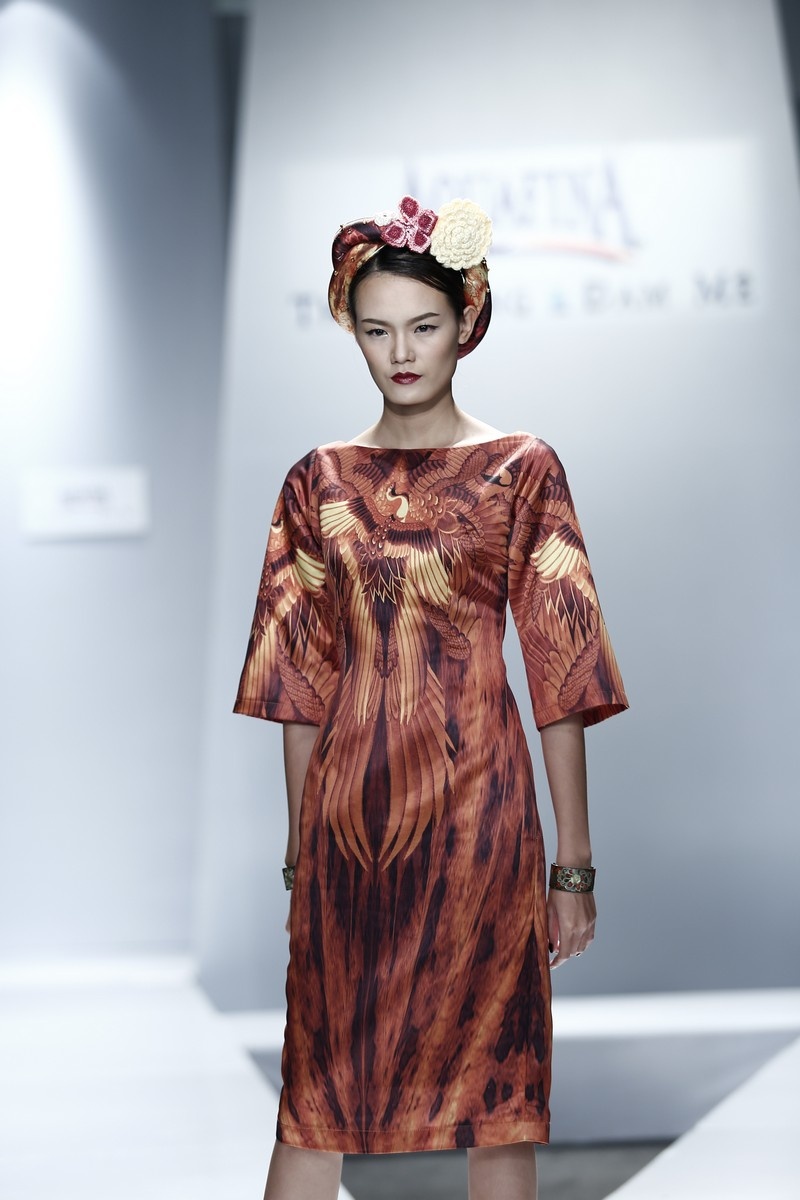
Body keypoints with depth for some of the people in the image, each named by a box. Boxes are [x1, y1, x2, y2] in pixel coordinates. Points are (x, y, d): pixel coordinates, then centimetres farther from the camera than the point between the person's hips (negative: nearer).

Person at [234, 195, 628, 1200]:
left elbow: (559, 676, -2)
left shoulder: (522, 470, 0)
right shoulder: (318, 482, 7)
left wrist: (574, 865, -4)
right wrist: (300, 852, 9)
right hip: (348, 806, 2)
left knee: (494, 1079, 8)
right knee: (318, 1087, 8)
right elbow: (301, 684, 9)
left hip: (476, 802, -2)